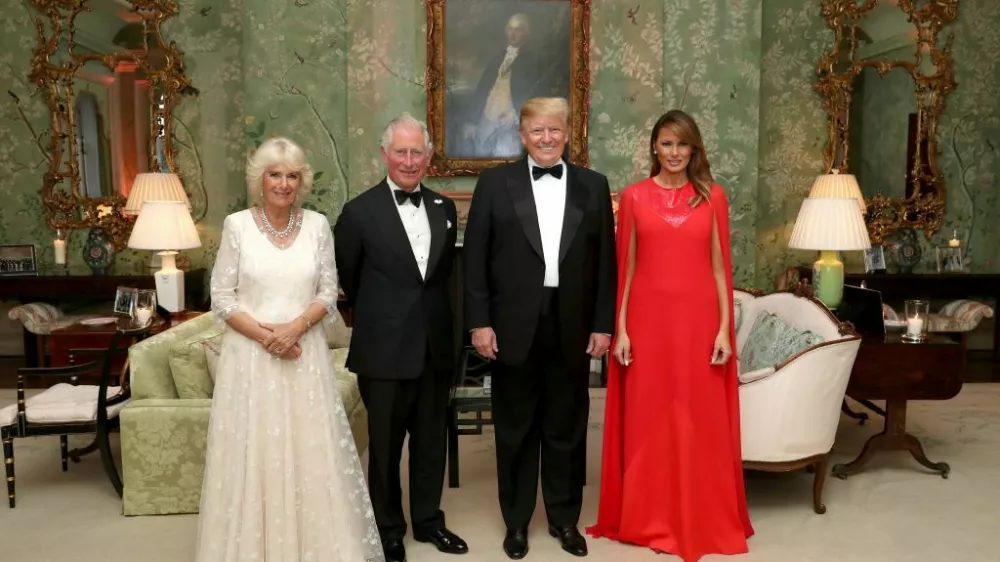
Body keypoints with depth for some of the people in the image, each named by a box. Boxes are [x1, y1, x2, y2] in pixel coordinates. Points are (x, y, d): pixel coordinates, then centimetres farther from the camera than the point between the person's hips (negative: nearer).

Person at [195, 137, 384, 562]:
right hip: (250, 354, -1)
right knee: (253, 456, 4)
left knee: (312, 454, 6)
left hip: (305, 354, 2)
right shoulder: (237, 225, -3)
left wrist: (295, 327, -14)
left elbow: (328, 293, 3)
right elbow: (221, 298, -3)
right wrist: (266, 336, -14)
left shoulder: (317, 225, 2)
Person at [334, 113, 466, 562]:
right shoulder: (360, 212, -8)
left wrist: (437, 319, 13)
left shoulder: (444, 208, 6)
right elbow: (347, 279, 3)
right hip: (385, 350, -4)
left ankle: (428, 519, 35)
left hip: (436, 347, 4)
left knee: (431, 440, 16)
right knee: (385, 445, 11)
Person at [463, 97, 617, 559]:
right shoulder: (495, 183, 0)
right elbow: (475, 257, -1)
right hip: (514, 327, -1)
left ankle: (564, 518, 29)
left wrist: (602, 324, 0)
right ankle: (516, 521, 27)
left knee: (567, 428, 12)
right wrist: (479, 322, -7)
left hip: (573, 329, 2)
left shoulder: (593, 186, 6)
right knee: (515, 429, 11)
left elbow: (605, 261, 5)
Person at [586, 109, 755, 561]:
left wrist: (725, 329, -2)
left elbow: (719, 267, 4)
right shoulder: (634, 197, 4)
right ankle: (647, 520, 21)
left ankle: (704, 522, 22)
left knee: (700, 421, 6)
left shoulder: (712, 197, 5)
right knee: (647, 420, 6)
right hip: (648, 319, 0)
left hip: (697, 319, 0)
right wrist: (620, 329, -3)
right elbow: (625, 268, 3)